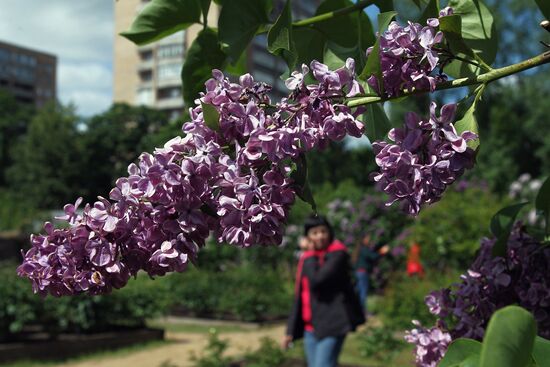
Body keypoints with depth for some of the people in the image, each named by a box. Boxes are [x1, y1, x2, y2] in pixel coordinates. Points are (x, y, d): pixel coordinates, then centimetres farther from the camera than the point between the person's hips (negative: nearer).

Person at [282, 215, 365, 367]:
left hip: (331, 325, -7)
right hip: (310, 327, 7)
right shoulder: (306, 259, 13)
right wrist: (291, 331, 15)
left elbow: (316, 281, -21)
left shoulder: (338, 254, -7)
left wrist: (309, 253, -8)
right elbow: (299, 297, 16)